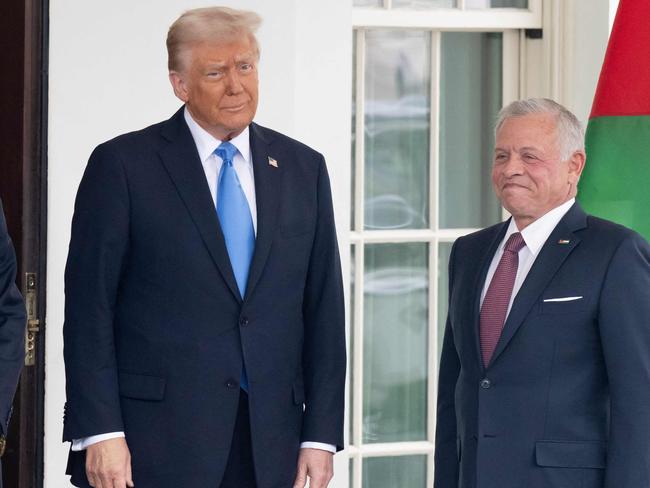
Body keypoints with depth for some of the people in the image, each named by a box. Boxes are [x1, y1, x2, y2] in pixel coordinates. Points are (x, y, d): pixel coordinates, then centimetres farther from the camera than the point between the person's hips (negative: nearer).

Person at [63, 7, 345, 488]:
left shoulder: (304, 168, 11)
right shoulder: (123, 165, 0)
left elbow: (324, 311, 11)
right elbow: (88, 308, -3)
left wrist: (321, 434, 4)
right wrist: (99, 432, -11)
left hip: (269, 448, 3)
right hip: (156, 444, -3)